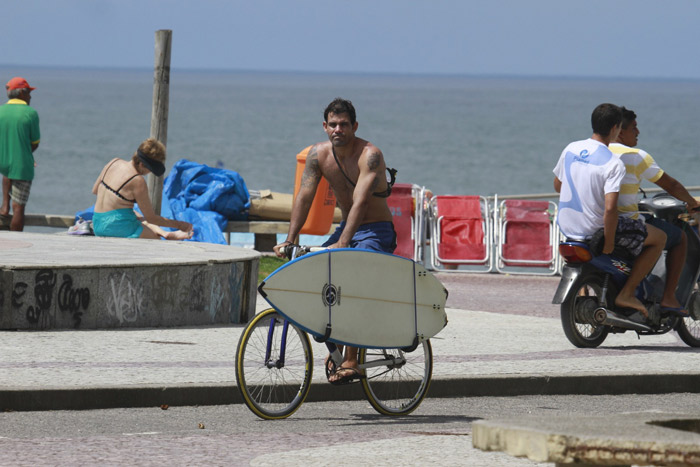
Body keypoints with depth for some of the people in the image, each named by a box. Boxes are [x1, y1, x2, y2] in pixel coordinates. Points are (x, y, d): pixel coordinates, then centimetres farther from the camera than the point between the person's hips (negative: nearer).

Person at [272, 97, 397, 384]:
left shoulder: (369, 155, -23)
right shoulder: (318, 154, -4)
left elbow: (360, 202, -33)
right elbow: (305, 197, -6)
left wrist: (342, 245, -43)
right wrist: (289, 240, -16)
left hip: (377, 233, -7)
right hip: (346, 228, 7)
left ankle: (351, 361, -24)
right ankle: (335, 348, 9)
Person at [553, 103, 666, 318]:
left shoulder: (570, 149, -1)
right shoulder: (613, 163, -20)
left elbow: (558, 185, 14)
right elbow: (610, 208, -28)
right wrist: (609, 243, -15)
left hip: (566, 226, 7)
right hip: (595, 231, -7)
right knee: (659, 238, 7)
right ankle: (626, 294, 3)